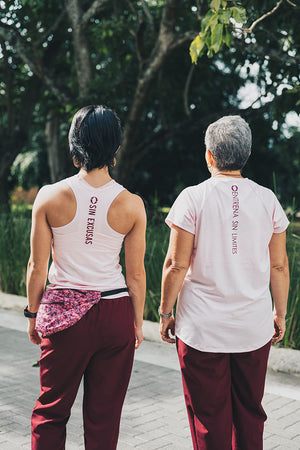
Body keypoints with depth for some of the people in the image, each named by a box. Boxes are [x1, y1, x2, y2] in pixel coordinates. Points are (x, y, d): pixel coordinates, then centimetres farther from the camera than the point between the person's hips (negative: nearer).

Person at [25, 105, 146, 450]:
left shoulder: (49, 197, -8)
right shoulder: (131, 204, -7)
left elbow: (37, 267, -3)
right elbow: (136, 274, -1)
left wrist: (33, 313, 11)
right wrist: (137, 323, 12)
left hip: (64, 313, 0)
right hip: (116, 313, 1)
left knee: (50, 408, 16)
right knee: (104, 414, 14)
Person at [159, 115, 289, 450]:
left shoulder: (193, 198, -9)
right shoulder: (267, 200, 1)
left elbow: (176, 265, -9)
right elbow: (279, 266, 5)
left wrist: (165, 313, 2)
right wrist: (280, 314, 16)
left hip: (202, 329, -3)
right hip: (254, 328, 3)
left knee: (210, 417, 7)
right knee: (250, 414, 17)